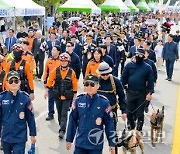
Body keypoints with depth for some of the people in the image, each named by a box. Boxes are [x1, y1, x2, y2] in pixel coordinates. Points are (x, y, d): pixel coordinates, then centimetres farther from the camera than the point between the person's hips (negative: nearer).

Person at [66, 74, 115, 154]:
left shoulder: (104, 102, -9)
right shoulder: (78, 100, -3)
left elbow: (109, 123, -4)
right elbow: (73, 120, 5)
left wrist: (112, 143, -3)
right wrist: (69, 139, 9)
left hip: (96, 145, -2)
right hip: (80, 143, 2)